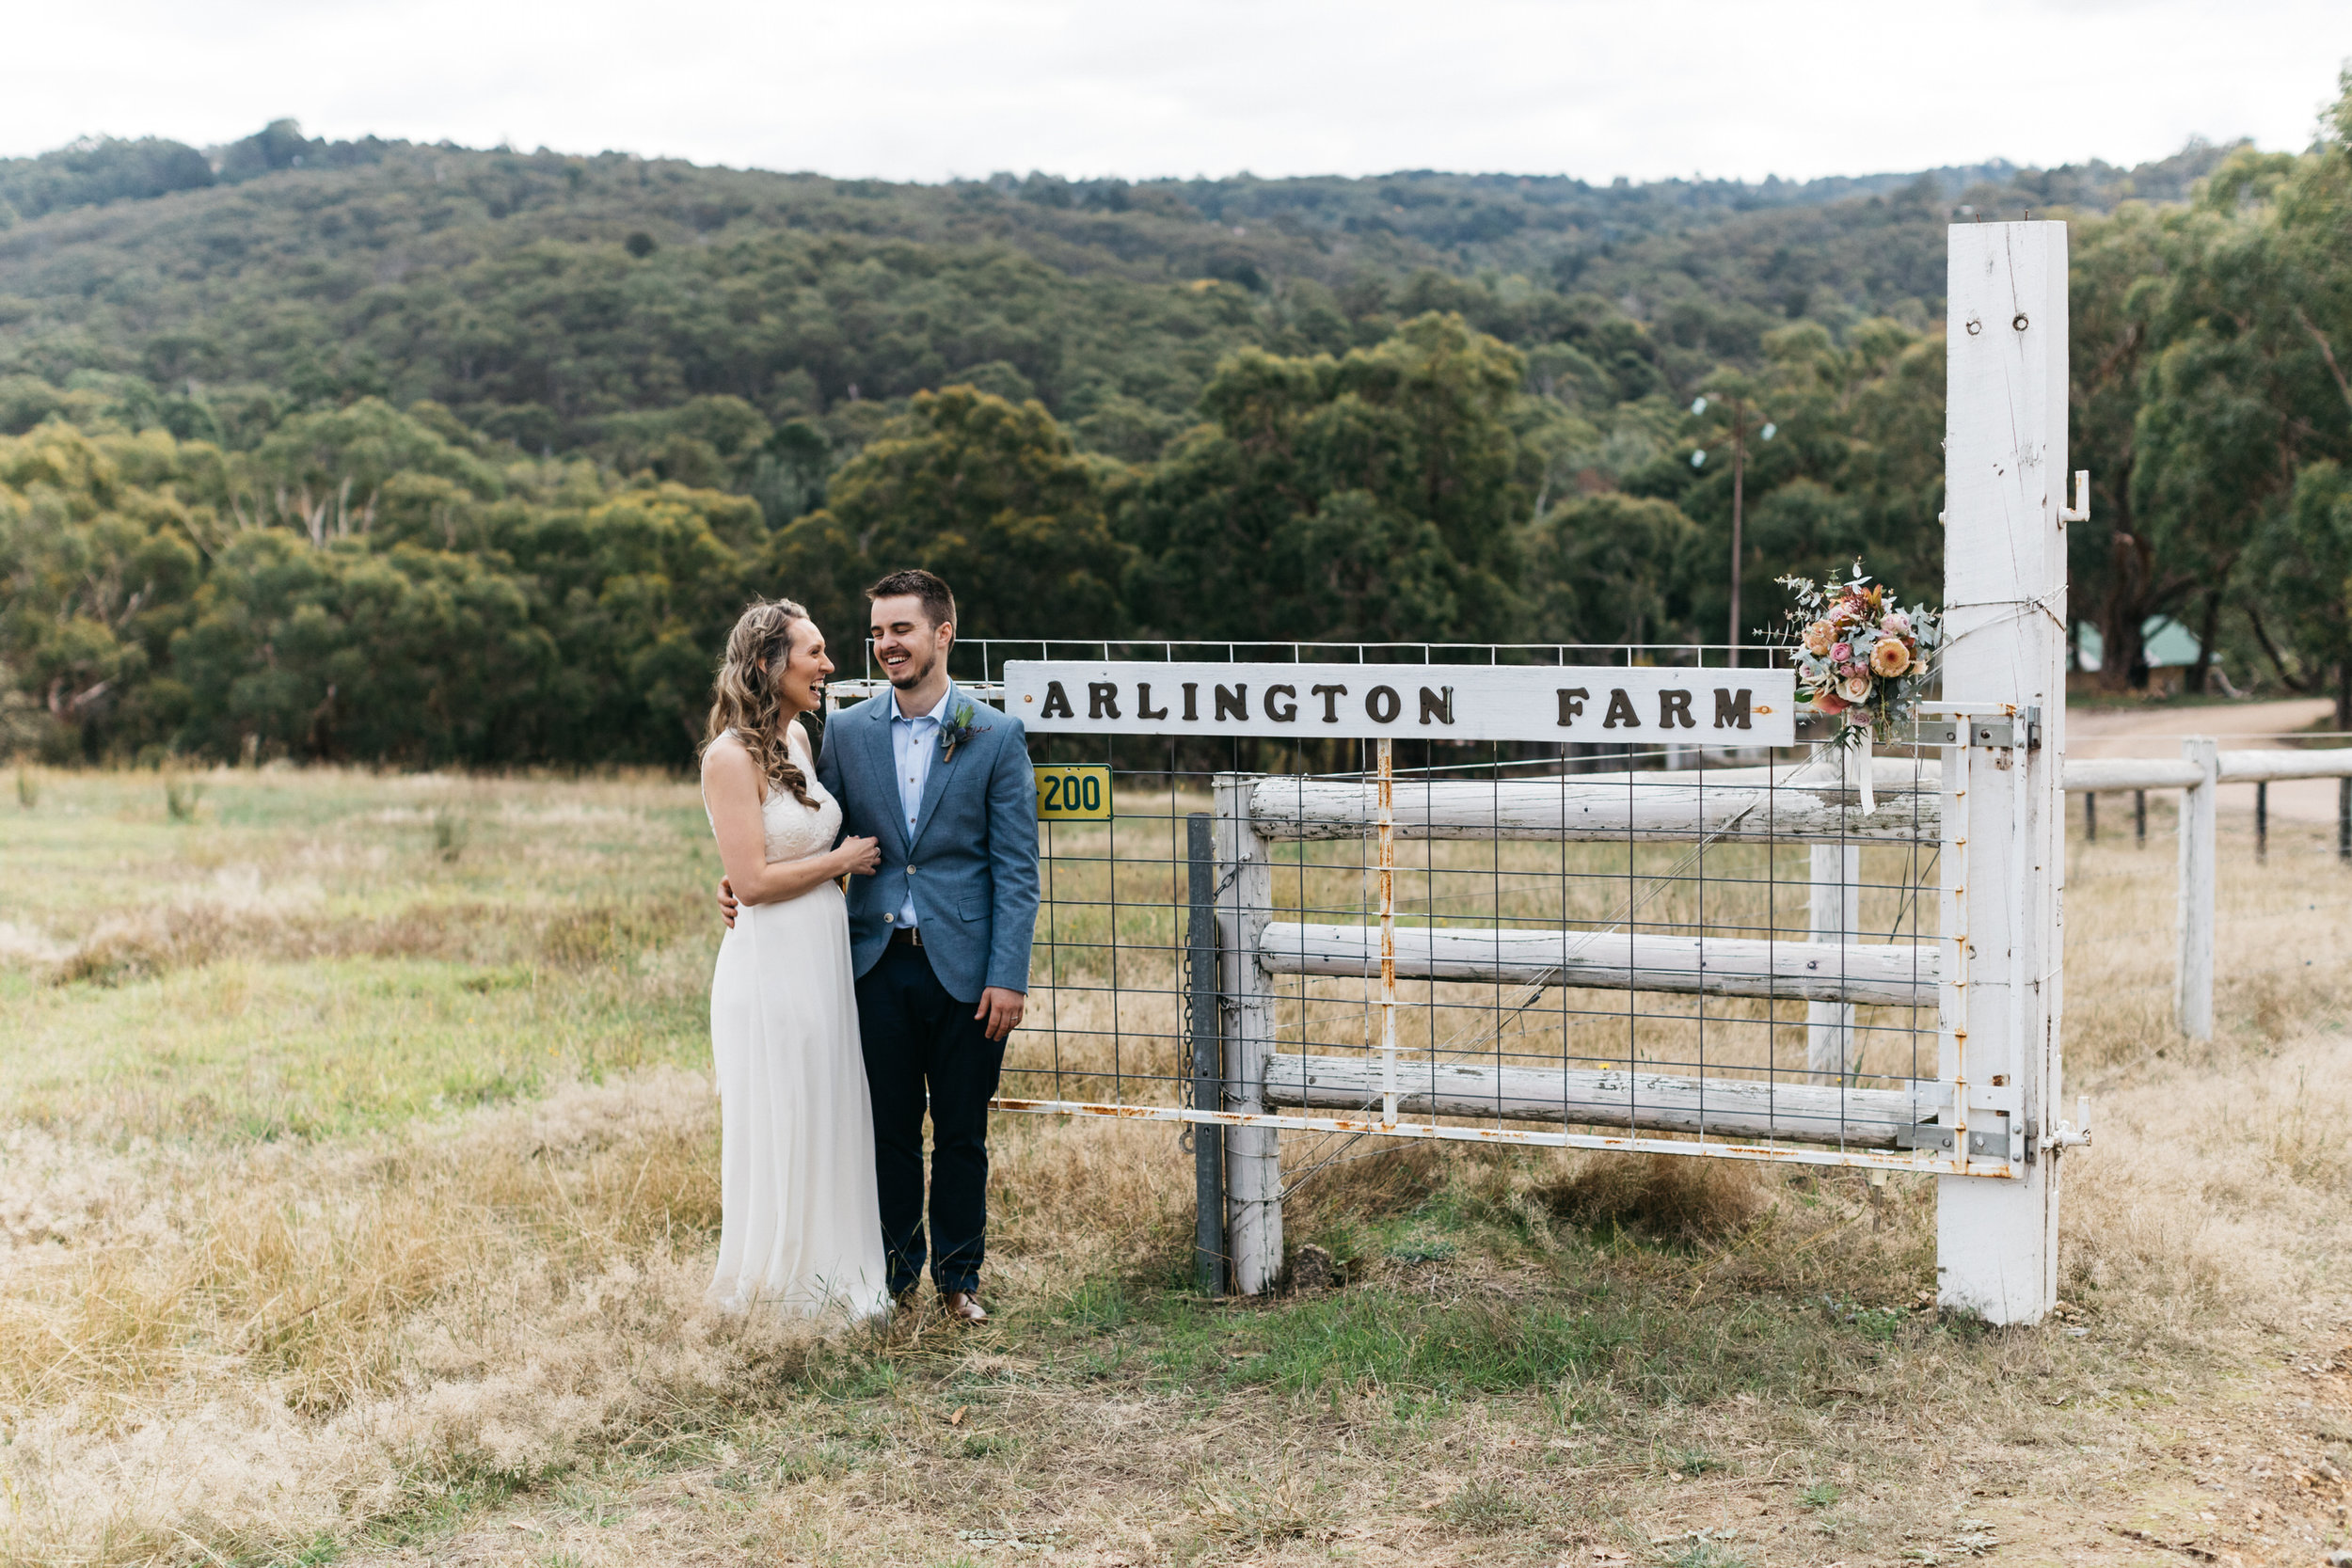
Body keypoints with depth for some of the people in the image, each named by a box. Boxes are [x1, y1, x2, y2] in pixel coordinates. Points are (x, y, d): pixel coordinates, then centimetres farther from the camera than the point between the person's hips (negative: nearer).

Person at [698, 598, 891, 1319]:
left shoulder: (798, 738, 9)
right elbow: (751, 882, -19)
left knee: (828, 1119, 14)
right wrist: (843, 859, -9)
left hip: (824, 959, 8)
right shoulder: (731, 756, -15)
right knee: (777, 1129, 3)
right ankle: (772, 1288, 18)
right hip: (771, 965, -8)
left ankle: (826, 1275, 27)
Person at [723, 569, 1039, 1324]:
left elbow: (1016, 867, -4)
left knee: (962, 1135, 8)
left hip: (964, 967, -2)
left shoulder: (997, 736, -2)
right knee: (889, 1131, 9)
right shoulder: (847, 732, 6)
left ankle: (959, 1276, 22)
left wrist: (1008, 976, -10)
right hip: (878, 963, 2)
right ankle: (895, 1273, 23)